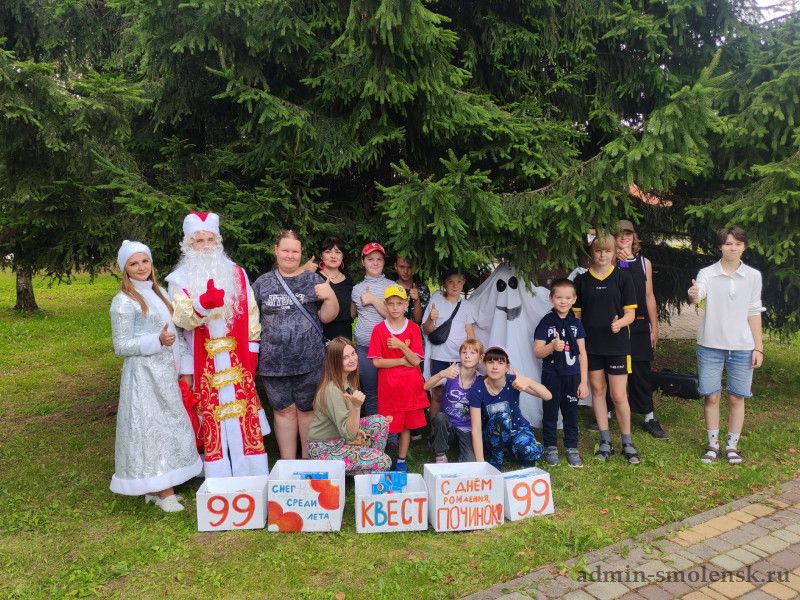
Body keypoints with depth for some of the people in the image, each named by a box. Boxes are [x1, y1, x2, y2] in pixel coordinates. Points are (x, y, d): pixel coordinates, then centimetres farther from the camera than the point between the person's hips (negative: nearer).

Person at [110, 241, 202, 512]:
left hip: (165, 371, 8)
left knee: (169, 425, 10)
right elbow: (121, 346, -12)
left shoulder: (159, 293, 12)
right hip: (144, 374, -8)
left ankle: (159, 488, 21)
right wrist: (157, 341, -25)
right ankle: (163, 492, 8)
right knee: (151, 426, -2)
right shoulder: (124, 302, -10)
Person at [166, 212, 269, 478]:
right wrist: (202, 304, -31)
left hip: (236, 359, 2)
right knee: (212, 417, 3)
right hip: (204, 363, -1)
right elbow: (181, 318, -11)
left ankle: (250, 473, 15)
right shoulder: (180, 279, 2)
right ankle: (219, 479, 13)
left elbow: (250, 312, 10)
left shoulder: (236, 273, 8)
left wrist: (252, 348, 3)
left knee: (243, 414, 4)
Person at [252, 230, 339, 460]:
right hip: (273, 361, 1)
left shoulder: (314, 280, 5)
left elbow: (327, 317, 1)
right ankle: (288, 464, 22)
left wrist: (330, 296, -17)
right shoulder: (263, 282, 9)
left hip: (309, 360, -1)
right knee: (283, 410, 9)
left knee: (307, 409, 7)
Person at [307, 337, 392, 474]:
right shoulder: (332, 391, -30)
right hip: (324, 449, -9)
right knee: (384, 462, -14)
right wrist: (356, 407, -45)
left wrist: (356, 429, 0)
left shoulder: (347, 379, 0)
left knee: (380, 421, -3)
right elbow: (349, 434, -31)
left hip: (340, 436, 9)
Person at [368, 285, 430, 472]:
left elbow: (416, 360, -6)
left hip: (410, 385, 2)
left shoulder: (413, 328, 1)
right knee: (387, 425, -1)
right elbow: (376, 362, -6)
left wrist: (401, 346, -21)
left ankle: (401, 461, 24)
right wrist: (402, 361, -9)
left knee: (407, 424, 9)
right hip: (388, 385, -2)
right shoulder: (379, 329, -2)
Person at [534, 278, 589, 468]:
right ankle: (550, 448, 23)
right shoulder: (546, 322, -5)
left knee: (571, 412, 10)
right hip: (551, 375, -2)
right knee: (550, 412, 9)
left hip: (572, 375, 2)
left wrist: (584, 381, 1)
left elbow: (582, 353, 4)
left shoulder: (576, 324, 3)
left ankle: (571, 448, 24)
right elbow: (537, 352, -9)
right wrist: (552, 346, -29)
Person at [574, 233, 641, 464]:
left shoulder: (622, 277, 1)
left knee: (619, 395, -1)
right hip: (591, 345, 2)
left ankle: (627, 443, 17)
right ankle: (605, 441, 22)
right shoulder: (582, 279, 5)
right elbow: (576, 314, 9)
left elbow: (630, 313, -1)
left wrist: (620, 323, -22)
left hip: (617, 344, -2)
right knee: (597, 390, 9)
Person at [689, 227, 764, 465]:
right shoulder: (707, 273, -3)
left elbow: (754, 312, 5)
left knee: (736, 398, 7)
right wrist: (693, 295, -49)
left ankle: (732, 446, 21)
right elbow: (698, 293, -24)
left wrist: (758, 347, 3)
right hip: (711, 346, -1)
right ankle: (713, 445, 19)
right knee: (712, 397, 5)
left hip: (742, 347, 1)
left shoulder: (753, 276, 3)